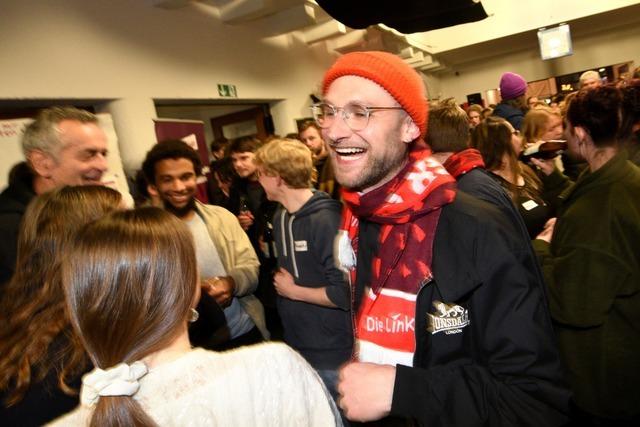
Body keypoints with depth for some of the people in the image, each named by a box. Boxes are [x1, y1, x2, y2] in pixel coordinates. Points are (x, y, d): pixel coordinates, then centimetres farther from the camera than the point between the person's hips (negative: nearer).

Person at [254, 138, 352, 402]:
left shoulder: (325, 219, -23)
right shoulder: (280, 217, 5)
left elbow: (344, 293, -25)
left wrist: (293, 291, -15)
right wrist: (280, 283, 4)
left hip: (332, 352, -8)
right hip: (296, 345, 8)